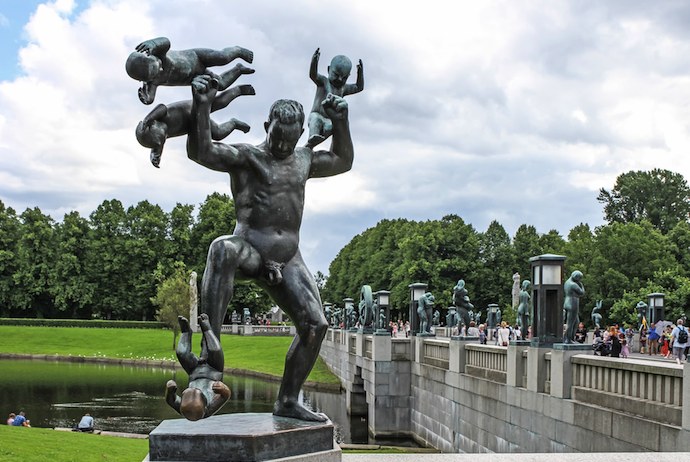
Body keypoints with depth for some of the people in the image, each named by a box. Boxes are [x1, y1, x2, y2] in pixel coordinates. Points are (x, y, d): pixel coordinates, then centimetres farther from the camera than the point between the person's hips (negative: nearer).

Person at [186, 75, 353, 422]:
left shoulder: (303, 160, 20)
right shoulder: (245, 156, 1)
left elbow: (343, 161, 34)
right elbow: (200, 152, -15)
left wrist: (340, 121, 21)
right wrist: (202, 106, -25)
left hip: (287, 260, 6)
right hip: (249, 250, -6)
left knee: (315, 325, -8)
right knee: (223, 248, -42)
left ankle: (288, 402, 6)